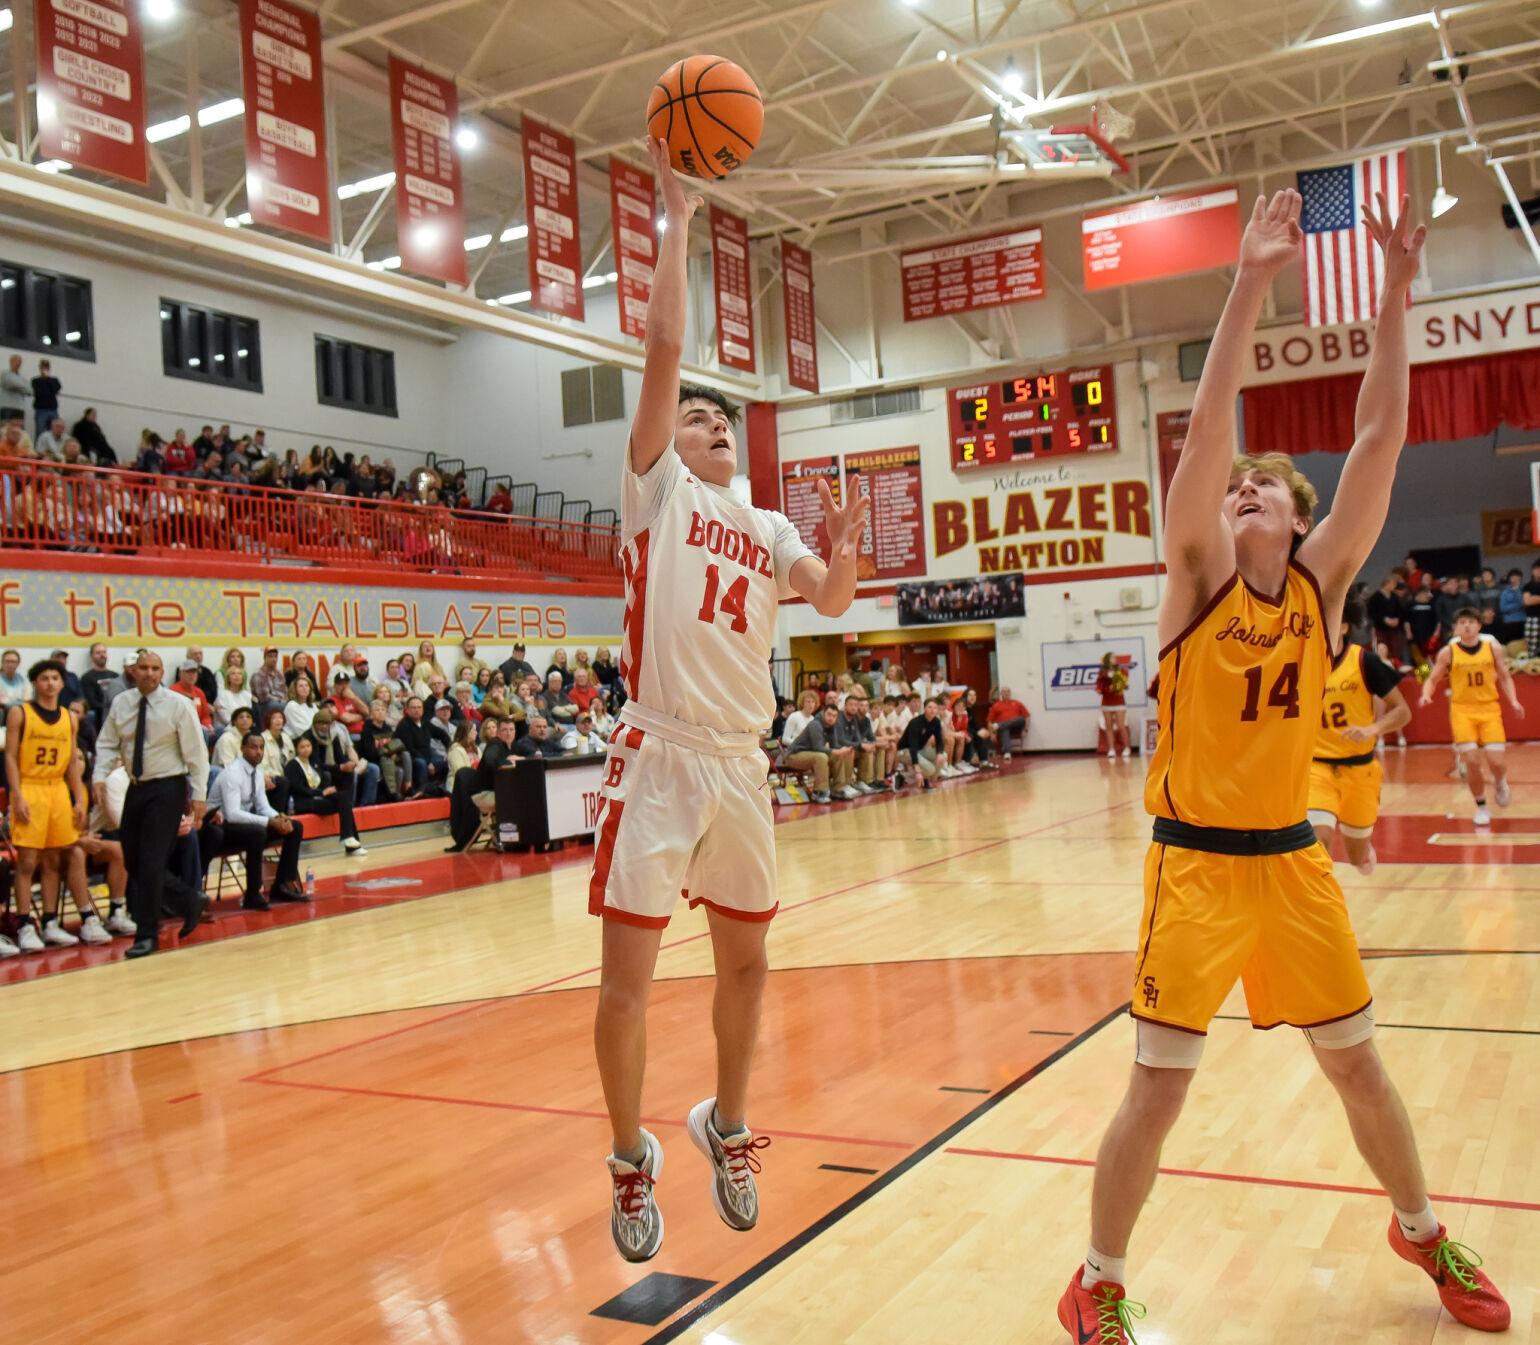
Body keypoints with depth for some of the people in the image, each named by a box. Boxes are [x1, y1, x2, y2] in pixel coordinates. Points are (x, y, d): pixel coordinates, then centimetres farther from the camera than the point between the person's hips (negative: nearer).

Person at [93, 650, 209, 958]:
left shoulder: (178, 705, -8)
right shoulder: (120, 704, 4)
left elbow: (195, 752, -8)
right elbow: (107, 744, 7)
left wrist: (199, 794, -12)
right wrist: (100, 776, -11)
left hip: (167, 788, -5)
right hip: (136, 787, 5)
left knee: (151, 862, -9)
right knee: (133, 862, 10)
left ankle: (147, 935, 1)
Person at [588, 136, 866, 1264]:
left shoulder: (769, 527, 16)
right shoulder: (655, 486, 4)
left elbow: (831, 602, -2)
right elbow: (663, 349, -6)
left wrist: (841, 550, -22)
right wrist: (678, 217, -6)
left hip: (742, 763, 5)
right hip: (658, 759, -5)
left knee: (745, 958, 13)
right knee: (627, 975, -4)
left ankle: (728, 1124, 36)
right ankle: (631, 1154, 18)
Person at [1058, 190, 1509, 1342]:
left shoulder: (1322, 580, 2)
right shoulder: (1199, 577, -7)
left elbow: (1382, 438, -6)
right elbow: (1207, 429, -19)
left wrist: (1395, 294, -10)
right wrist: (1252, 286, -24)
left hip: (1293, 854, 4)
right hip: (1197, 859, -4)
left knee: (1357, 1062, 17)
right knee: (1158, 1090, -3)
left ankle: (1421, 1230, 43)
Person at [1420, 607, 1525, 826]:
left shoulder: (1493, 648, 0)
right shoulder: (1448, 652, -3)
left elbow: (1505, 678, 9)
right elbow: (1433, 679, 4)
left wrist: (1513, 701, -6)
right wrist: (1426, 694, -17)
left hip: (1490, 709, 1)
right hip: (1462, 710, -1)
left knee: (1496, 762, -7)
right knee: (1472, 762, -9)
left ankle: (1500, 782, 32)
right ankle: (1481, 807, 13)